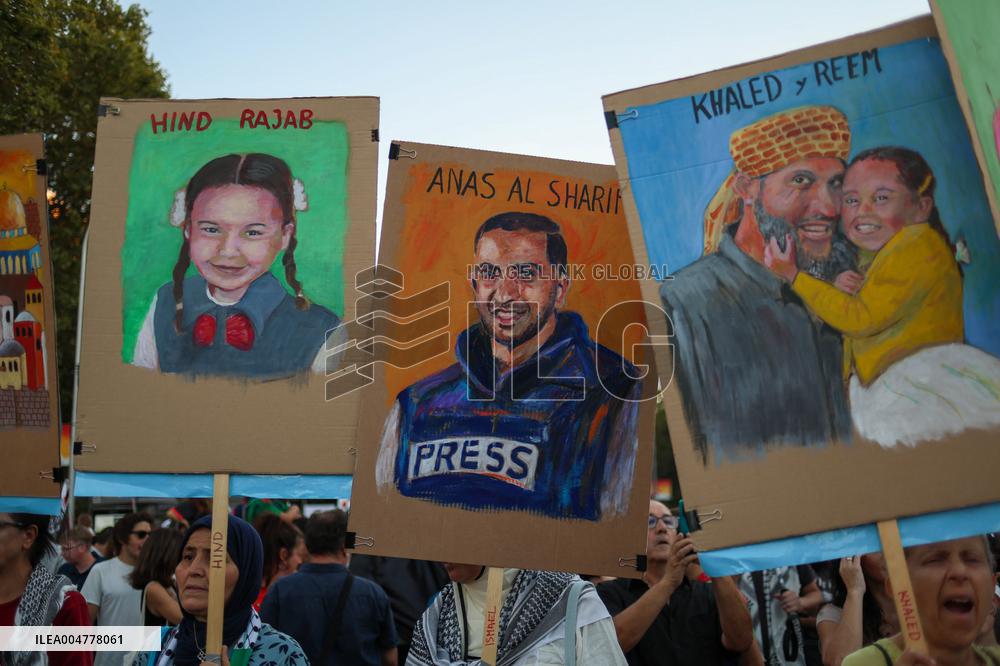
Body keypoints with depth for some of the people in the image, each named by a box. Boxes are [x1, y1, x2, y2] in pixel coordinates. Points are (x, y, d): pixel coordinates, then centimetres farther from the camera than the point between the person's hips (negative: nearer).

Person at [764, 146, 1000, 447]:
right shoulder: (875, 254, 20)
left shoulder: (920, 244, -9)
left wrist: (793, 275, -10)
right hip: (881, 385, 8)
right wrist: (840, 289, 0)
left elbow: (862, 319, -15)